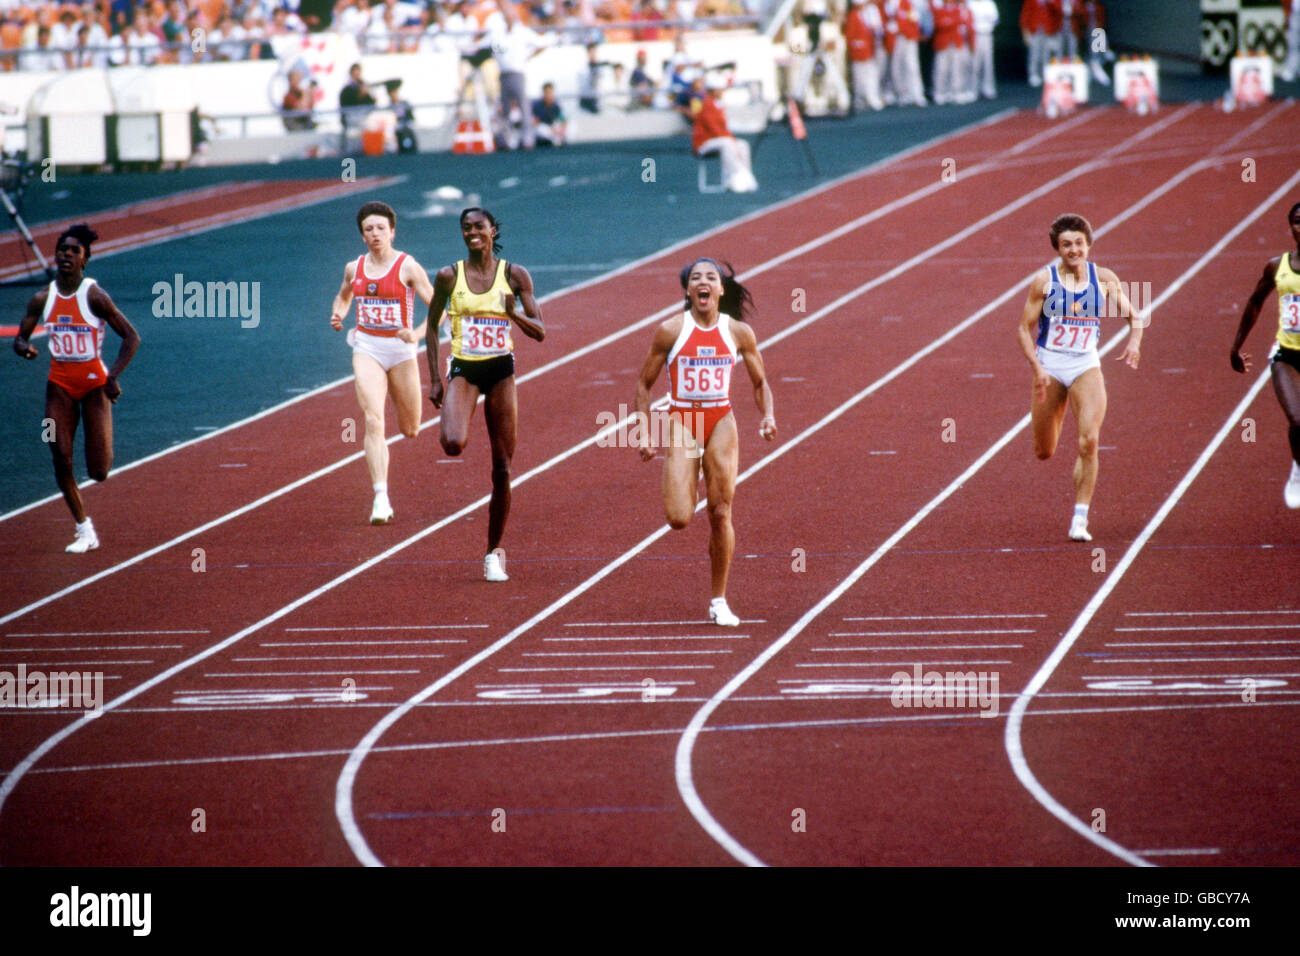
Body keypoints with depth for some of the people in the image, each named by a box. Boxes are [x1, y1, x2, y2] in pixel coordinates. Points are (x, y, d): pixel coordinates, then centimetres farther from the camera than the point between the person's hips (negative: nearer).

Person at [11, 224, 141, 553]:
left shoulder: (94, 297, -14)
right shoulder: (43, 299, -2)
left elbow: (131, 337, -11)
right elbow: (20, 338, 4)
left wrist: (114, 376, -21)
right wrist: (24, 347, -21)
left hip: (94, 384, -3)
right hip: (60, 385, 3)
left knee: (99, 471, -6)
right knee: (61, 460, -7)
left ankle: (102, 448, 33)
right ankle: (85, 530, 8)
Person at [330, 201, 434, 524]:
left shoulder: (408, 267, -9)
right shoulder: (354, 268, 4)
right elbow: (343, 297, 26)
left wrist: (417, 334, -25)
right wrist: (337, 316, 4)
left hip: (400, 349, -1)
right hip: (366, 349, 1)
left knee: (410, 430, 12)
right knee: (373, 421, -17)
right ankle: (381, 500, -22)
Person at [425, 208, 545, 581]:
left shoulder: (514, 275, 1)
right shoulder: (449, 276, 1)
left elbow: (539, 332, 2)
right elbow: (431, 327, 9)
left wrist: (513, 312, -19)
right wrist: (435, 379, 2)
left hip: (501, 370, 1)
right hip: (464, 370, -1)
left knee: (502, 469, 2)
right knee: (453, 445, -31)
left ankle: (494, 552, 15)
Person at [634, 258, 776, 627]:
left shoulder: (739, 332, 1)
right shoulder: (670, 331, -4)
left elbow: (760, 382, 13)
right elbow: (645, 383, 3)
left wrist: (768, 416, -6)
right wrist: (643, 432, -5)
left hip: (721, 423, 1)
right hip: (681, 422, -1)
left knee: (720, 514, -2)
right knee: (678, 518, -13)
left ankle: (719, 600, 10)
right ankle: (686, 485, 27)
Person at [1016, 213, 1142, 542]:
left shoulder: (1103, 279, -3)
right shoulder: (1044, 281, -8)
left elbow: (1134, 317, 4)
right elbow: (1025, 329, -3)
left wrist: (1134, 342, -17)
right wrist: (1037, 369, -16)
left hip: (1086, 367, 0)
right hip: (1049, 367, 0)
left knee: (1089, 442, -20)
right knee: (1044, 453, 11)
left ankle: (1080, 520, -14)